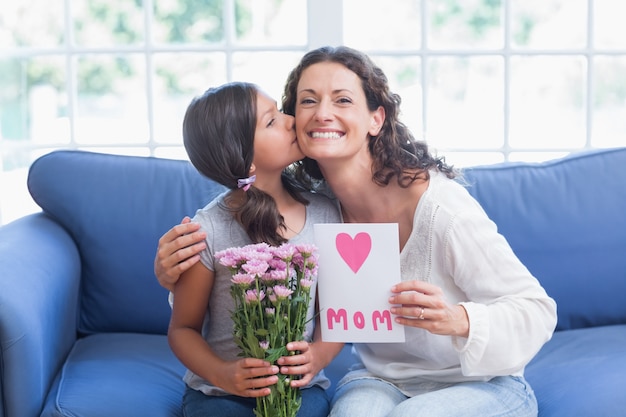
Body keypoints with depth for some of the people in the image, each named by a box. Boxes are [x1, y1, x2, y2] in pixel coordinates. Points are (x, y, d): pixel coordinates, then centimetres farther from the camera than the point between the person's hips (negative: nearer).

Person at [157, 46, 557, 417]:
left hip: (484, 384, -2)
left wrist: (458, 320, -38)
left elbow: (537, 310, -18)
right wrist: (175, 275, -19)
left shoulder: (438, 205, -24)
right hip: (380, 381, 3)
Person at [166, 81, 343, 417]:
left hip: (300, 386, 3)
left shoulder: (324, 215, -2)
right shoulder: (208, 231, -12)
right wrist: (222, 374, -21)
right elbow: (183, 329, -3)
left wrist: (320, 355, -15)